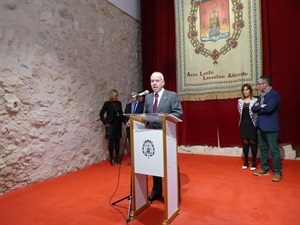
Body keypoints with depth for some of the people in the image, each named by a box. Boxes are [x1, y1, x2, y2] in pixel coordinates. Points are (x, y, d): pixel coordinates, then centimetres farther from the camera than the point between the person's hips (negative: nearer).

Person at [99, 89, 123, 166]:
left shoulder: (119, 103, 7)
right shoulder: (107, 103, -5)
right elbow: (101, 114, -2)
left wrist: (122, 120, 6)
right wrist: (105, 123, -5)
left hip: (118, 125, 4)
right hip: (111, 125, -4)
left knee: (117, 141, 8)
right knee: (111, 141, 0)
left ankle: (117, 157, 19)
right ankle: (111, 158, 11)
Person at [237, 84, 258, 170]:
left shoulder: (255, 100, -5)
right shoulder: (240, 101, 7)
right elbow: (240, 112, 10)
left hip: (252, 124, -3)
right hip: (243, 124, 3)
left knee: (253, 142, 4)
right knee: (245, 142, 9)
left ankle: (253, 162, 17)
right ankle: (246, 162, 21)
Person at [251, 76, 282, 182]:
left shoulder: (274, 95, -11)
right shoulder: (261, 96, 14)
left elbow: (268, 108, -24)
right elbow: (253, 109, 7)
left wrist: (258, 108, -6)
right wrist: (261, 107, -12)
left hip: (270, 126, -8)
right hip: (261, 126, 8)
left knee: (274, 150, 0)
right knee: (263, 149, 15)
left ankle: (278, 172, 11)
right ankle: (264, 169, 26)